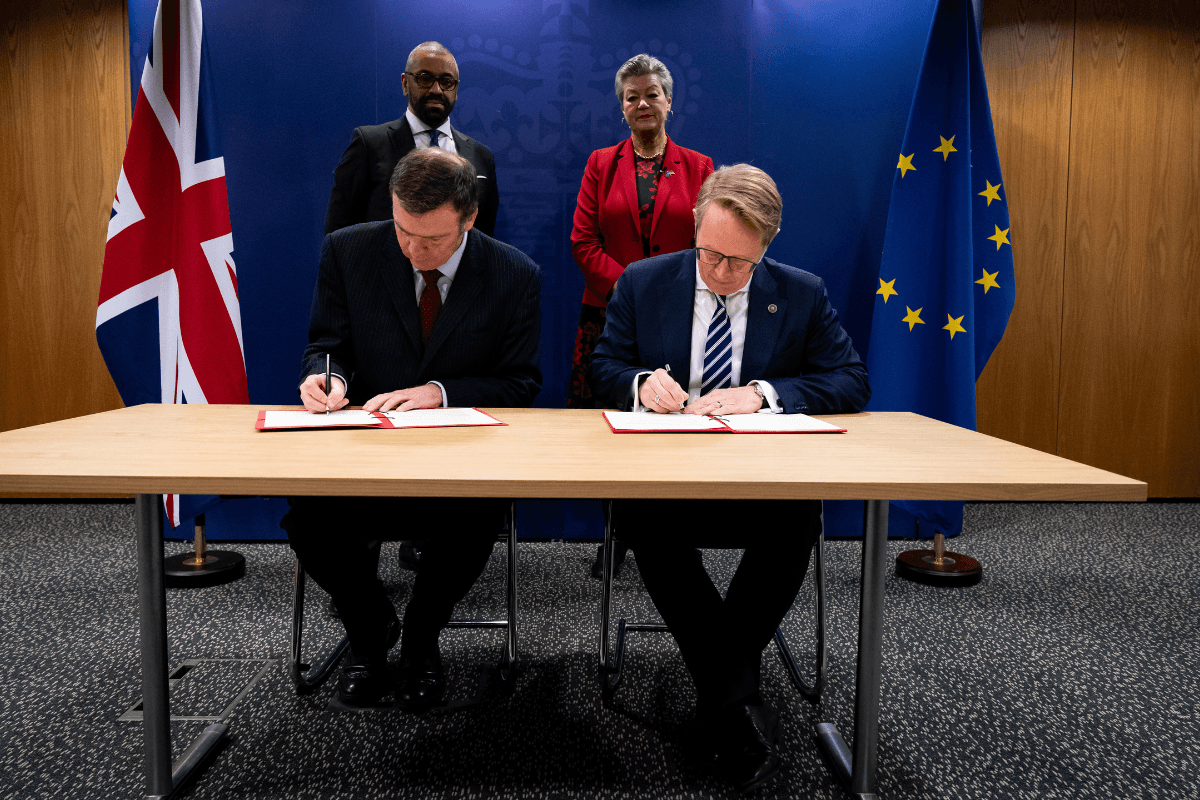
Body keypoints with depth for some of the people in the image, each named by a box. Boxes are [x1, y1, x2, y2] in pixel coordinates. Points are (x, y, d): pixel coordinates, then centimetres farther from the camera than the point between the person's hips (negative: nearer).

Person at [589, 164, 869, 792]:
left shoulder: (803, 294, 5)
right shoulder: (641, 283, 6)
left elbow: (852, 382, 0)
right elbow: (603, 368, 10)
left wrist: (763, 393, -16)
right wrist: (640, 383, -14)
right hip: (662, 471, 1)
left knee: (799, 522, -33)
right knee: (643, 519, -34)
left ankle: (718, 704, -15)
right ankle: (736, 693, -17)